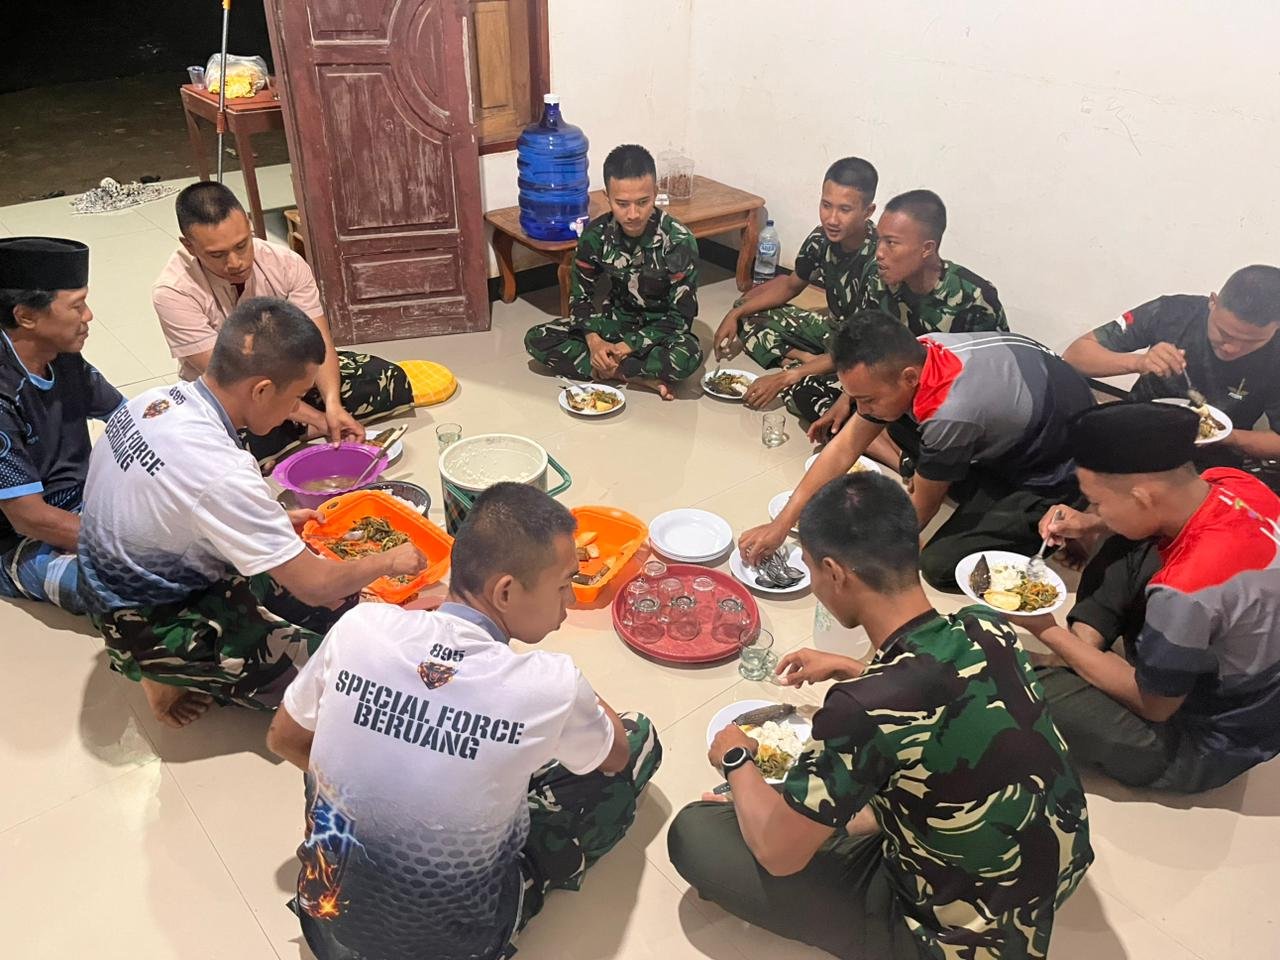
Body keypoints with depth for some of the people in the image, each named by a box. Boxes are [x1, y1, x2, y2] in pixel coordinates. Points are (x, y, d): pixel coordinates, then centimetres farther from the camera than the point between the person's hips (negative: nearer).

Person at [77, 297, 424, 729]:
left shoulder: (153, 400, -7)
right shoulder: (222, 473, -33)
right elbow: (314, 585, -24)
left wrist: (275, 523, 7)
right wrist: (389, 561, -7)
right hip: (154, 632, -8)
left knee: (340, 602, 8)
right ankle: (179, 679, -1)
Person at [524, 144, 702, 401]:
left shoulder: (679, 241, -23)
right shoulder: (596, 234, -13)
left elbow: (682, 315, -19)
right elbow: (580, 296, -3)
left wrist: (630, 345, -28)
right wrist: (594, 341, -23)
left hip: (661, 329, -4)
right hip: (616, 320, 5)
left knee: (688, 356, -39)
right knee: (537, 339, -16)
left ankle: (607, 370, -20)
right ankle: (643, 378, -22)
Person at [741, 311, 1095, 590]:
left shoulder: (951, 414, -39)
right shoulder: (912, 356, -17)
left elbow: (921, 507, -20)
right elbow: (844, 447, -8)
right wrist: (780, 525, -9)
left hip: (1059, 471, -7)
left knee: (941, 565, -18)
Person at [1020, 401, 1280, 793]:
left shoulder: (1186, 592, -40)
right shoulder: (1227, 482, -18)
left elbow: (1151, 704, -19)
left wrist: (1047, 631, -12)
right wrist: (1091, 524, -4)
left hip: (1206, 741, -7)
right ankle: (1084, 646, 6)